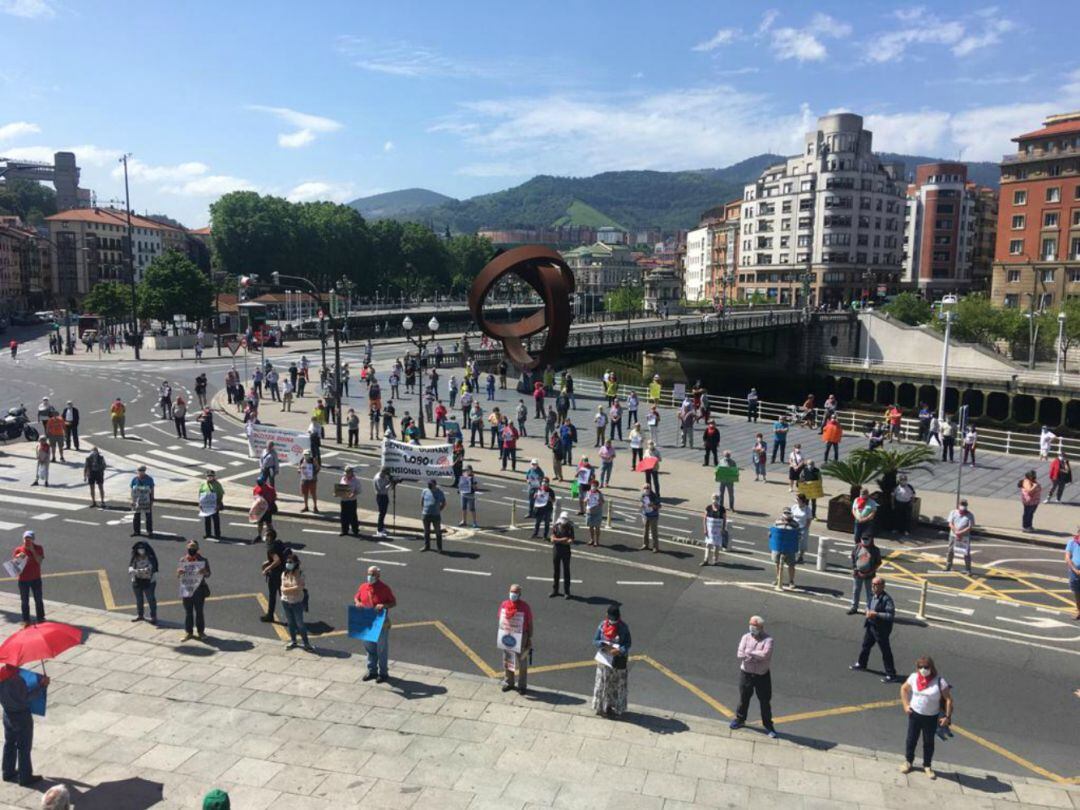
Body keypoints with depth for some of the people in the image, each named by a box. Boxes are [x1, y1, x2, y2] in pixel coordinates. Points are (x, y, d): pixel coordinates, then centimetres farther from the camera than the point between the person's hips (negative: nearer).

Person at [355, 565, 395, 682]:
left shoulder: (384, 588, -12)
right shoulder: (363, 587, 1)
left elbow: (394, 603, -8)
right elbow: (356, 598, 15)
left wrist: (384, 606, -26)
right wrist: (357, 603, -8)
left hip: (381, 623, -5)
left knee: (381, 648, 7)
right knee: (369, 647, 16)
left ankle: (383, 673, 20)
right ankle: (372, 671, 32)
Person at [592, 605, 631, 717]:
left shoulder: (624, 627, -8)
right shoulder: (602, 625, -6)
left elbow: (628, 642, -6)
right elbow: (595, 641, -4)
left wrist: (619, 650, -23)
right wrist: (605, 646, -22)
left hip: (619, 661, -1)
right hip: (604, 660, 1)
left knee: (617, 685, 7)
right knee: (603, 684, 8)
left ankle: (616, 708, 22)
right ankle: (602, 707, 23)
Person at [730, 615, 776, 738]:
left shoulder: (768, 639, -10)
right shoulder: (746, 637, -3)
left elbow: (765, 654, -26)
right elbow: (739, 654, -13)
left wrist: (750, 653, -16)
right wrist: (757, 657, -23)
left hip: (762, 675, -2)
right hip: (746, 673, 2)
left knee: (765, 701, 6)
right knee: (743, 698, 16)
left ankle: (768, 726, 21)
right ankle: (740, 720, 36)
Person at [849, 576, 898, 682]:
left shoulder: (886, 599, -24)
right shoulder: (872, 595, 1)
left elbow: (891, 615, -27)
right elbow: (868, 605, 18)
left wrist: (876, 614, -28)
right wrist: (868, 611, -4)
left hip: (881, 629, -9)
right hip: (870, 625, 9)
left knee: (885, 652, 2)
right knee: (865, 645, 24)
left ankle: (891, 675, 13)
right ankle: (861, 664, 45)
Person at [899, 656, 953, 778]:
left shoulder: (939, 681, -18)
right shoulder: (914, 677, -9)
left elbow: (948, 699, -13)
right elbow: (904, 689, 8)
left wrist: (947, 717, -14)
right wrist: (906, 705, 1)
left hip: (931, 717, -2)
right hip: (914, 714, 2)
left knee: (929, 742, 14)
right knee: (911, 739, 14)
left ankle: (927, 766, 32)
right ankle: (908, 762, 31)